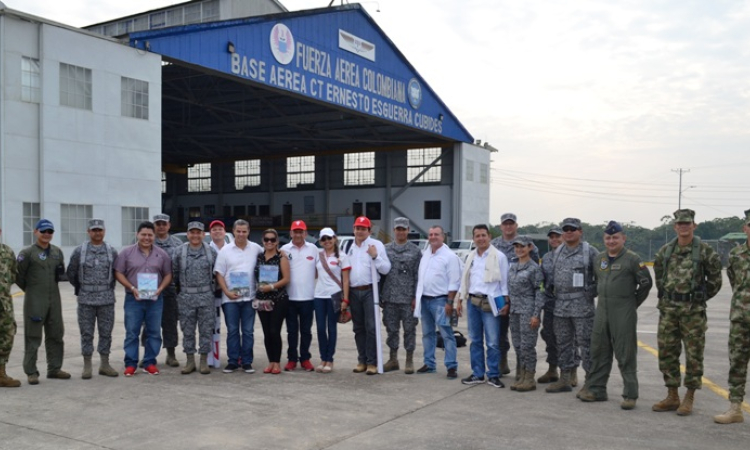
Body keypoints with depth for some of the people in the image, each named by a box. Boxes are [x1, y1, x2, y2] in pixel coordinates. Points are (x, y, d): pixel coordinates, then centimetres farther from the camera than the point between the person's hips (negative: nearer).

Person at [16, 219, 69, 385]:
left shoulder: (57, 251, 11)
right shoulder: (27, 253, -7)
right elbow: (18, 276, -6)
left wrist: (61, 273, 1)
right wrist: (30, 289, 3)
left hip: (54, 299, 6)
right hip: (34, 301, -6)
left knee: (56, 335, 11)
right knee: (33, 337, 0)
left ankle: (54, 368, 21)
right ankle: (31, 372, 7)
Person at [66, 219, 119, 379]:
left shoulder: (112, 252, 4)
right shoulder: (79, 251, 1)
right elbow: (71, 273, 8)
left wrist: (109, 287, 10)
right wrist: (81, 289, 13)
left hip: (107, 300, 1)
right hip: (86, 300, -1)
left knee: (106, 332, 6)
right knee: (86, 333, 4)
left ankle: (104, 364, 16)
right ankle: (87, 366, 13)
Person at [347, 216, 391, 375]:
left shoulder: (376, 244, -2)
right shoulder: (350, 247, 14)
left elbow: (386, 269, -7)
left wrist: (375, 256, -20)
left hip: (369, 291, -5)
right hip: (353, 291, 5)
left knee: (371, 327, -7)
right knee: (358, 328, 10)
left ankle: (372, 362, -2)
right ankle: (362, 360, 18)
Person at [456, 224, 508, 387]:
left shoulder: (499, 256, -4)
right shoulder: (471, 257, 12)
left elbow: (505, 280, -4)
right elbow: (464, 279, 17)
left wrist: (506, 301, -9)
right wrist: (460, 299, 13)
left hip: (490, 303, -5)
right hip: (472, 302, 5)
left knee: (493, 342, -4)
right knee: (475, 340, 10)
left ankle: (493, 375, 7)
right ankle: (477, 374, 19)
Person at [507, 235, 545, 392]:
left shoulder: (534, 268, -7)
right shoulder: (512, 267, 13)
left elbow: (540, 292, -9)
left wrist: (536, 315, -14)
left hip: (528, 310, -7)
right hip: (514, 310, 7)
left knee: (527, 345, -4)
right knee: (518, 345, 10)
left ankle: (530, 379, 4)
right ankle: (521, 377, 19)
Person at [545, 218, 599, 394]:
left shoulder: (590, 251, -4)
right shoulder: (557, 252, 14)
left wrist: (592, 292, -8)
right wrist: (554, 291, 11)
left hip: (582, 306, -6)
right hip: (560, 305, 6)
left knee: (586, 343, -4)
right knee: (563, 343, 11)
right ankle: (565, 378, 21)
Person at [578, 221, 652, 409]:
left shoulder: (632, 259, -6)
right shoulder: (599, 259, 11)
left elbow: (646, 282, -3)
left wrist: (633, 302, 0)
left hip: (623, 314, -6)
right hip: (602, 311, 6)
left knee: (626, 355, -2)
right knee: (598, 351, 11)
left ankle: (630, 395, 6)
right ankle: (595, 389, 21)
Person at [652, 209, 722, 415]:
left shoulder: (704, 251, -6)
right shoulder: (665, 251, 6)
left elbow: (715, 278, 3)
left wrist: (700, 298, 6)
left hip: (693, 311, -4)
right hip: (668, 309, 4)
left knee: (693, 355, 2)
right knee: (666, 353, 8)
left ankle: (689, 399, 13)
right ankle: (672, 397, 19)